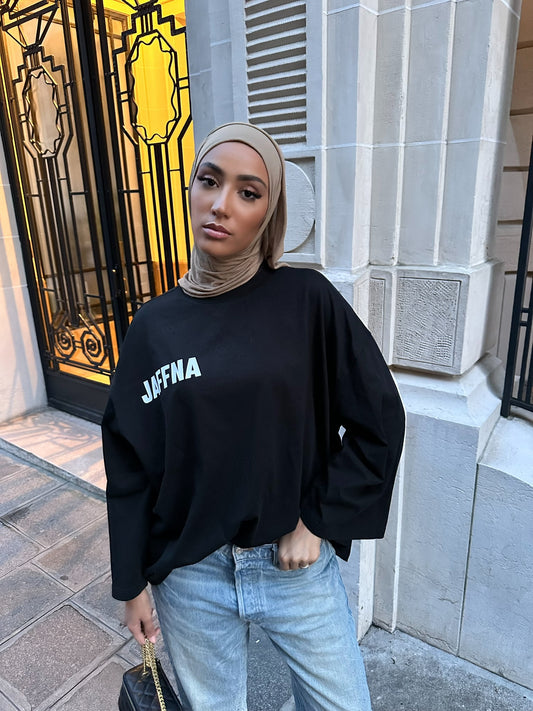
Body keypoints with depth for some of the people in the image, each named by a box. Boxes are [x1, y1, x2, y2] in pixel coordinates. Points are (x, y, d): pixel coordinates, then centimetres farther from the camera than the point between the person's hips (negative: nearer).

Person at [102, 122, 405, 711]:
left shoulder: (308, 301, -11)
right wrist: (131, 584, 4)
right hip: (189, 575, 2)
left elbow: (379, 419, -7)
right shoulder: (155, 325, -6)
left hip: (297, 566, -1)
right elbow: (129, 463, 0)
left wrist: (317, 521, -10)